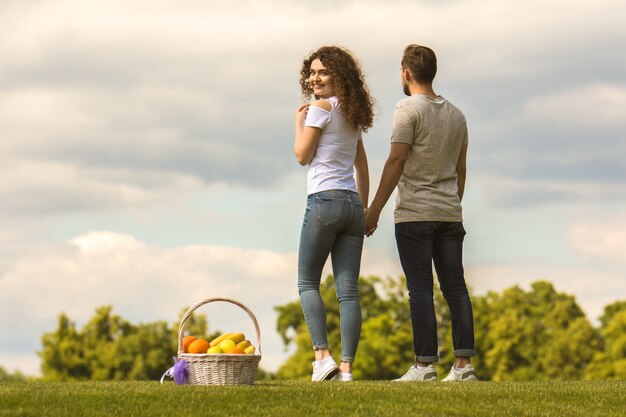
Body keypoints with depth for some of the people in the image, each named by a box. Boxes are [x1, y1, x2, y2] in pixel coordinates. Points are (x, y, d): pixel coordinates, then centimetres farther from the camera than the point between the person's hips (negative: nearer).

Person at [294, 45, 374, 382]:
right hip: (352, 204, 7)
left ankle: (323, 355, -9)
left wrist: (299, 122, 11)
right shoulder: (352, 114, 18)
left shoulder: (320, 108, -7)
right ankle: (346, 366, -3)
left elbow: (302, 156, -3)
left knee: (307, 282, 4)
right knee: (348, 291, 1)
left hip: (324, 201, -7)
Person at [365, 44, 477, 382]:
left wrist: (374, 209, -8)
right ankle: (463, 364, 2)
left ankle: (425, 365, -7)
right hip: (450, 214, 6)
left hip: (415, 214, -6)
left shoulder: (409, 109, -6)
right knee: (455, 287, 5)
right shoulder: (456, 114, 15)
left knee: (420, 289, -5)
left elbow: (396, 160, -11)